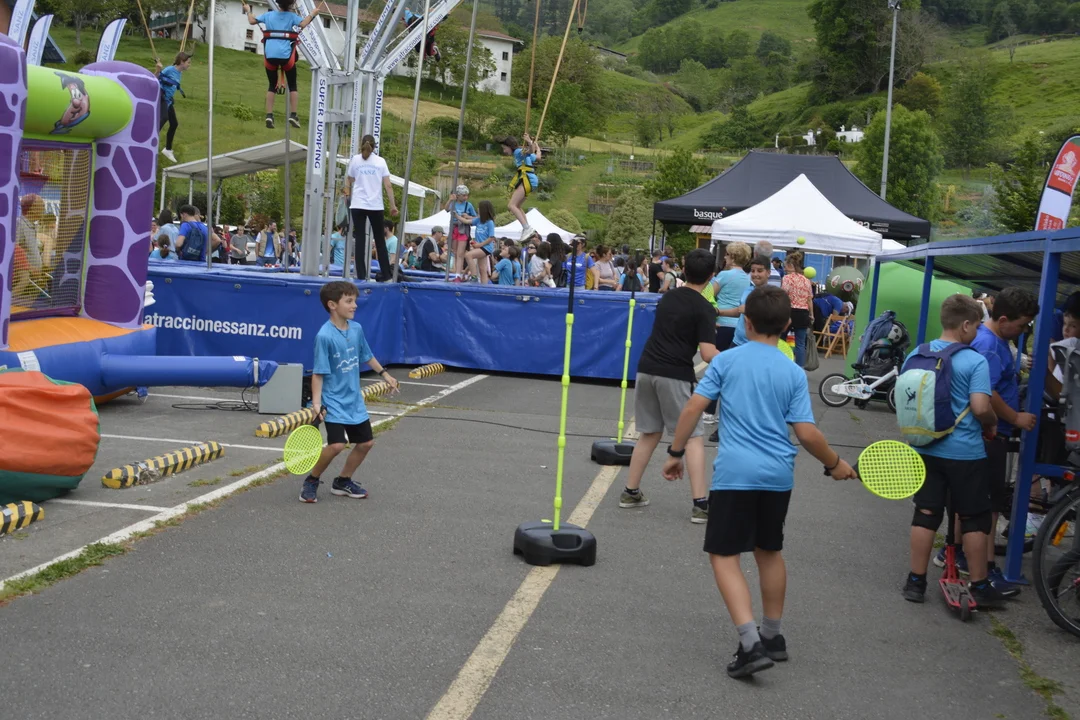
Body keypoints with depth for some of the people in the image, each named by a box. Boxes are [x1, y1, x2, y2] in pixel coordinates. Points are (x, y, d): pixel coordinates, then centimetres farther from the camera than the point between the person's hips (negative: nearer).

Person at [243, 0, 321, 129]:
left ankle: (269, 115, 1)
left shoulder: (268, 15, 13)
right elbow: (303, 24, -14)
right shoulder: (292, 16, 2)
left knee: (272, 86, 14)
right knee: (292, 85, 12)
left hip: (270, 55, 3)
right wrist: (312, 14, -1)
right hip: (286, 55, -3)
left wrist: (248, 11, 36)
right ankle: (293, 115, 2)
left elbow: (252, 21, 18)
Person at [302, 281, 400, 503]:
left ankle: (343, 482, 29)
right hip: (334, 401, -7)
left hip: (354, 400, 7)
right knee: (337, 444, -18)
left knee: (366, 442, 11)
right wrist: (316, 402, -24)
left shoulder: (356, 329, 0)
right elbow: (318, 373, -17)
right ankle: (311, 481, 6)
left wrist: (384, 374, 27)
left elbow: (366, 356, 18)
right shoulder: (325, 336, -19)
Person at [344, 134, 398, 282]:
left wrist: (348, 195, 33)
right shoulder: (380, 161, 4)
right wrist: (393, 206, 5)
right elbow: (388, 186, -1)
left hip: (357, 205, 0)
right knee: (379, 239, 10)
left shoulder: (355, 160, 5)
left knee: (360, 239, 0)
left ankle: (361, 274, -4)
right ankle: (386, 273, 12)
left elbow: (348, 183, 13)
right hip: (376, 206, 0)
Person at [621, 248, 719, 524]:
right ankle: (700, 503, -3)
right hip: (675, 375, -6)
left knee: (650, 433, 19)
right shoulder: (704, 308, -6)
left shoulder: (667, 297, 13)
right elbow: (708, 354, -13)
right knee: (693, 438, 2)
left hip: (647, 368, 6)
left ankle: (630, 492, 22)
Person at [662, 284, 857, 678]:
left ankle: (751, 644, -13)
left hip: (734, 472, -4)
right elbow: (807, 433, -3)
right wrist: (835, 464, 13)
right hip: (778, 475, 4)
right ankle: (773, 636, 33)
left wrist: (676, 452, 4)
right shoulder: (794, 373, 1)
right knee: (769, 550, 21)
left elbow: (694, 408, -7)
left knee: (724, 555, 1)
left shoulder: (726, 360, -3)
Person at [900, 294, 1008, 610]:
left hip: (926, 449, 5)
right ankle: (979, 587, 15)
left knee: (925, 514, 11)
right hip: (965, 452, -5)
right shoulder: (975, 362, -15)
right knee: (974, 519, 7)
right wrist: (991, 424, -1)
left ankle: (916, 582, 13)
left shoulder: (917, 355, 2)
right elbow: (981, 407, -21)